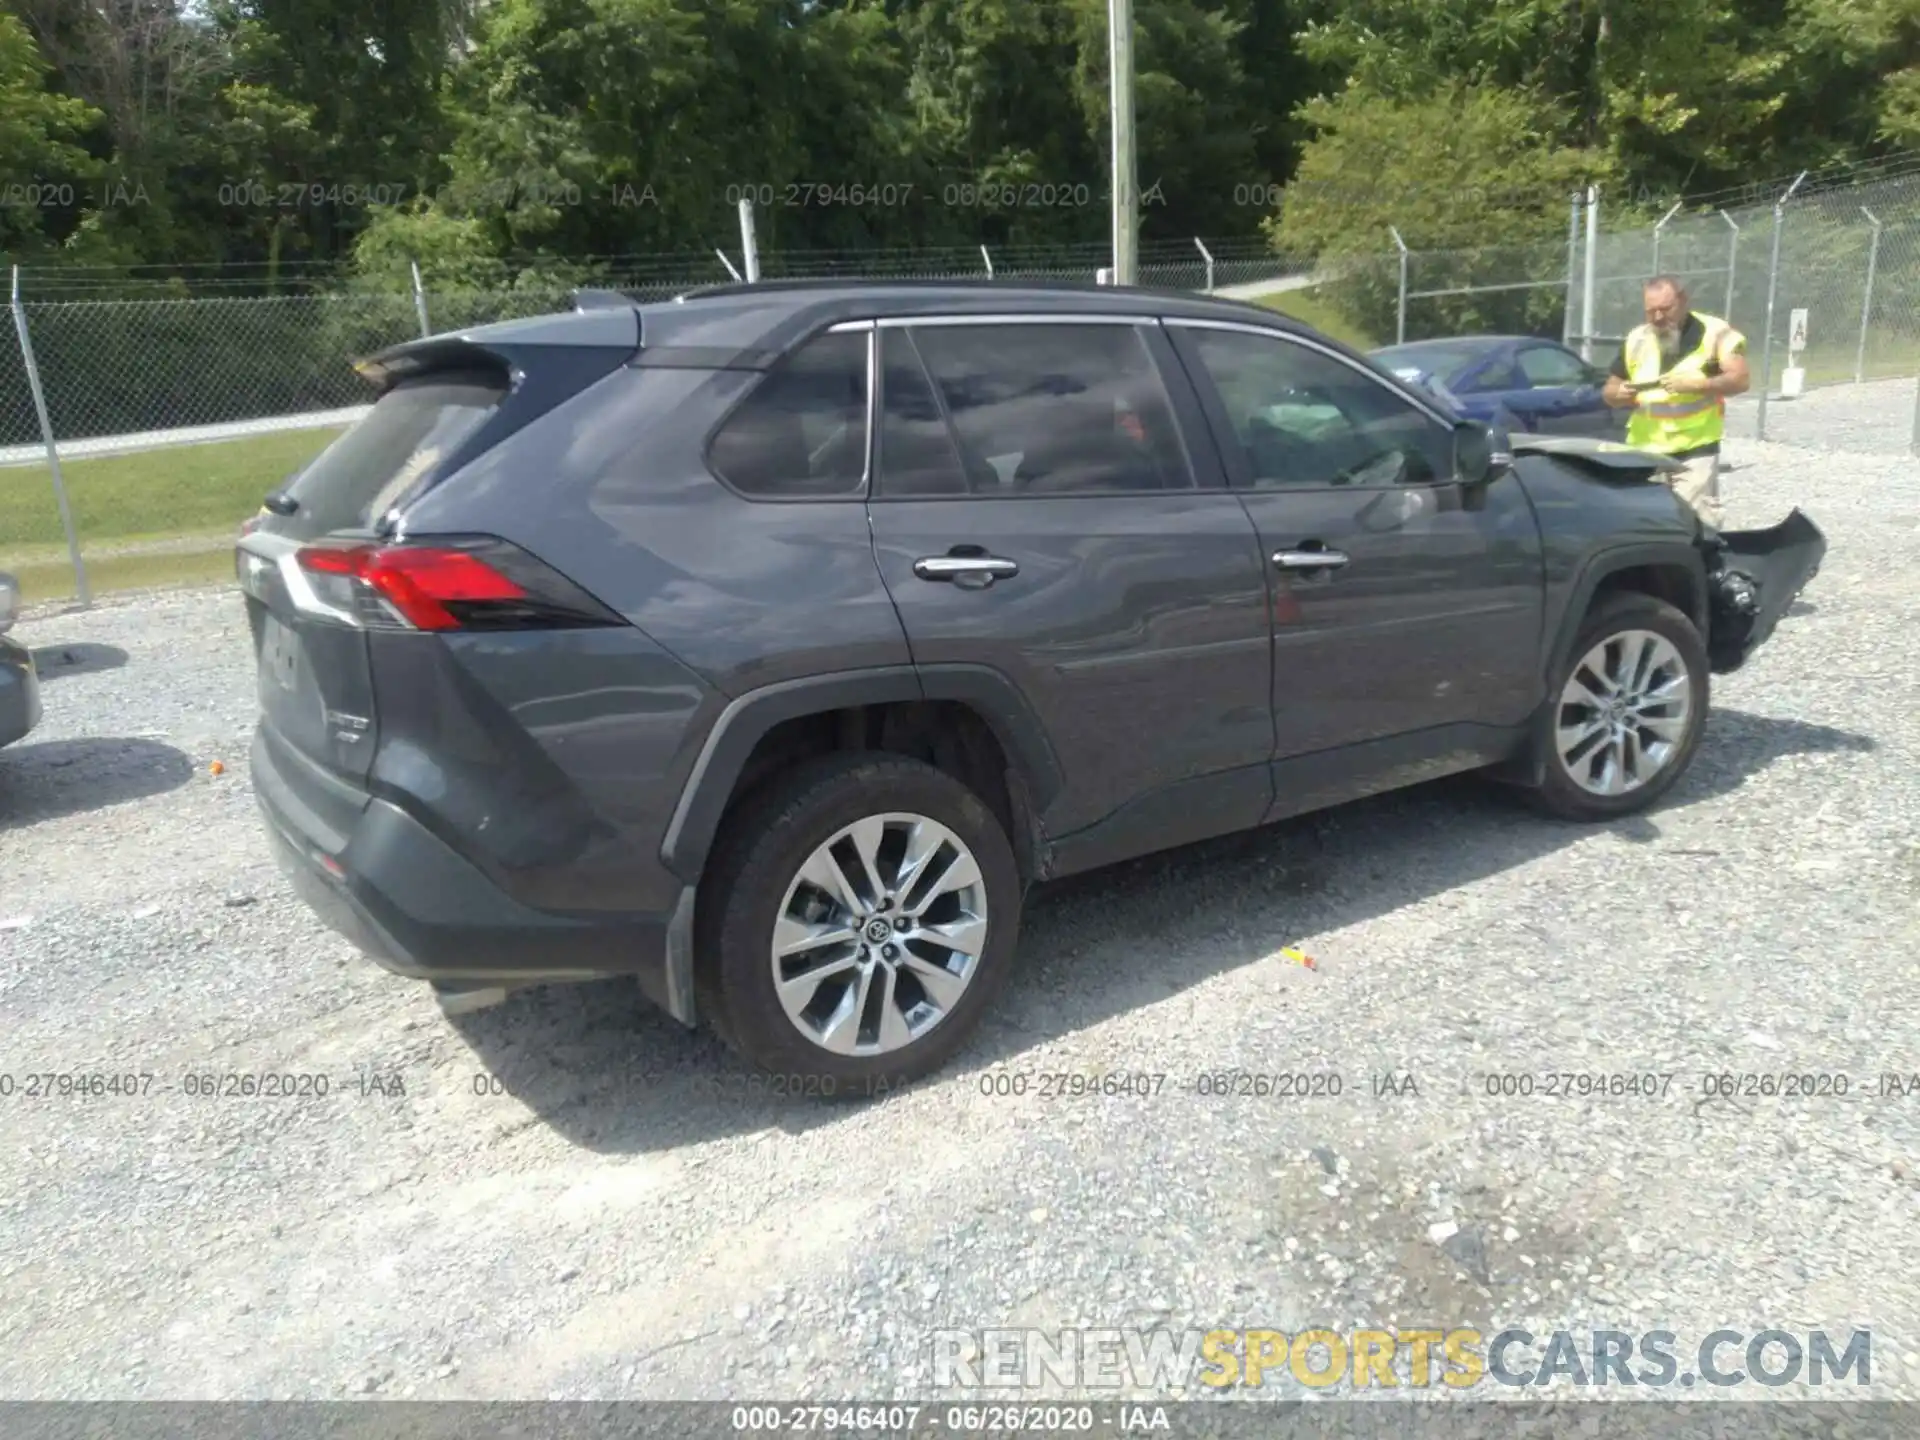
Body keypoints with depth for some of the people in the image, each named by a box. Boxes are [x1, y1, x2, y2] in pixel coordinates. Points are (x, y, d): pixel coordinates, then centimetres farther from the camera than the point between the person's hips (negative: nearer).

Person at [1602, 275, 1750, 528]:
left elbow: (1740, 379, -9)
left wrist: (1695, 384, -22)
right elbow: (1611, 390, 14)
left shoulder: (1714, 332, -3)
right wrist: (1620, 395, -10)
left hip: (1696, 450, -4)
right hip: (1645, 451, 4)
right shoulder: (1636, 339, 9)